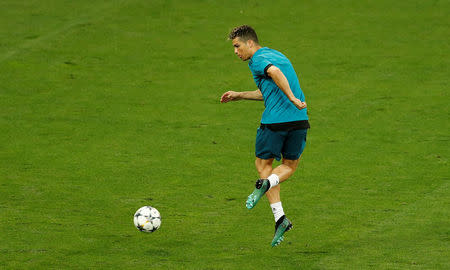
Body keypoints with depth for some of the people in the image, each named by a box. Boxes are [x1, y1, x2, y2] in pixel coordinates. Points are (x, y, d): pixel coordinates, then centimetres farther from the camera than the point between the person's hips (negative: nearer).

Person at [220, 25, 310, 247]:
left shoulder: (258, 60, -3)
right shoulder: (277, 55, 24)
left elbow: (275, 72, -25)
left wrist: (292, 98, -28)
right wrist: (239, 95, 34)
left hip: (274, 120, -7)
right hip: (299, 120, 7)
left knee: (264, 164, 12)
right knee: (290, 165, 23)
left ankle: (279, 217, -3)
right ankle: (268, 183, -11)